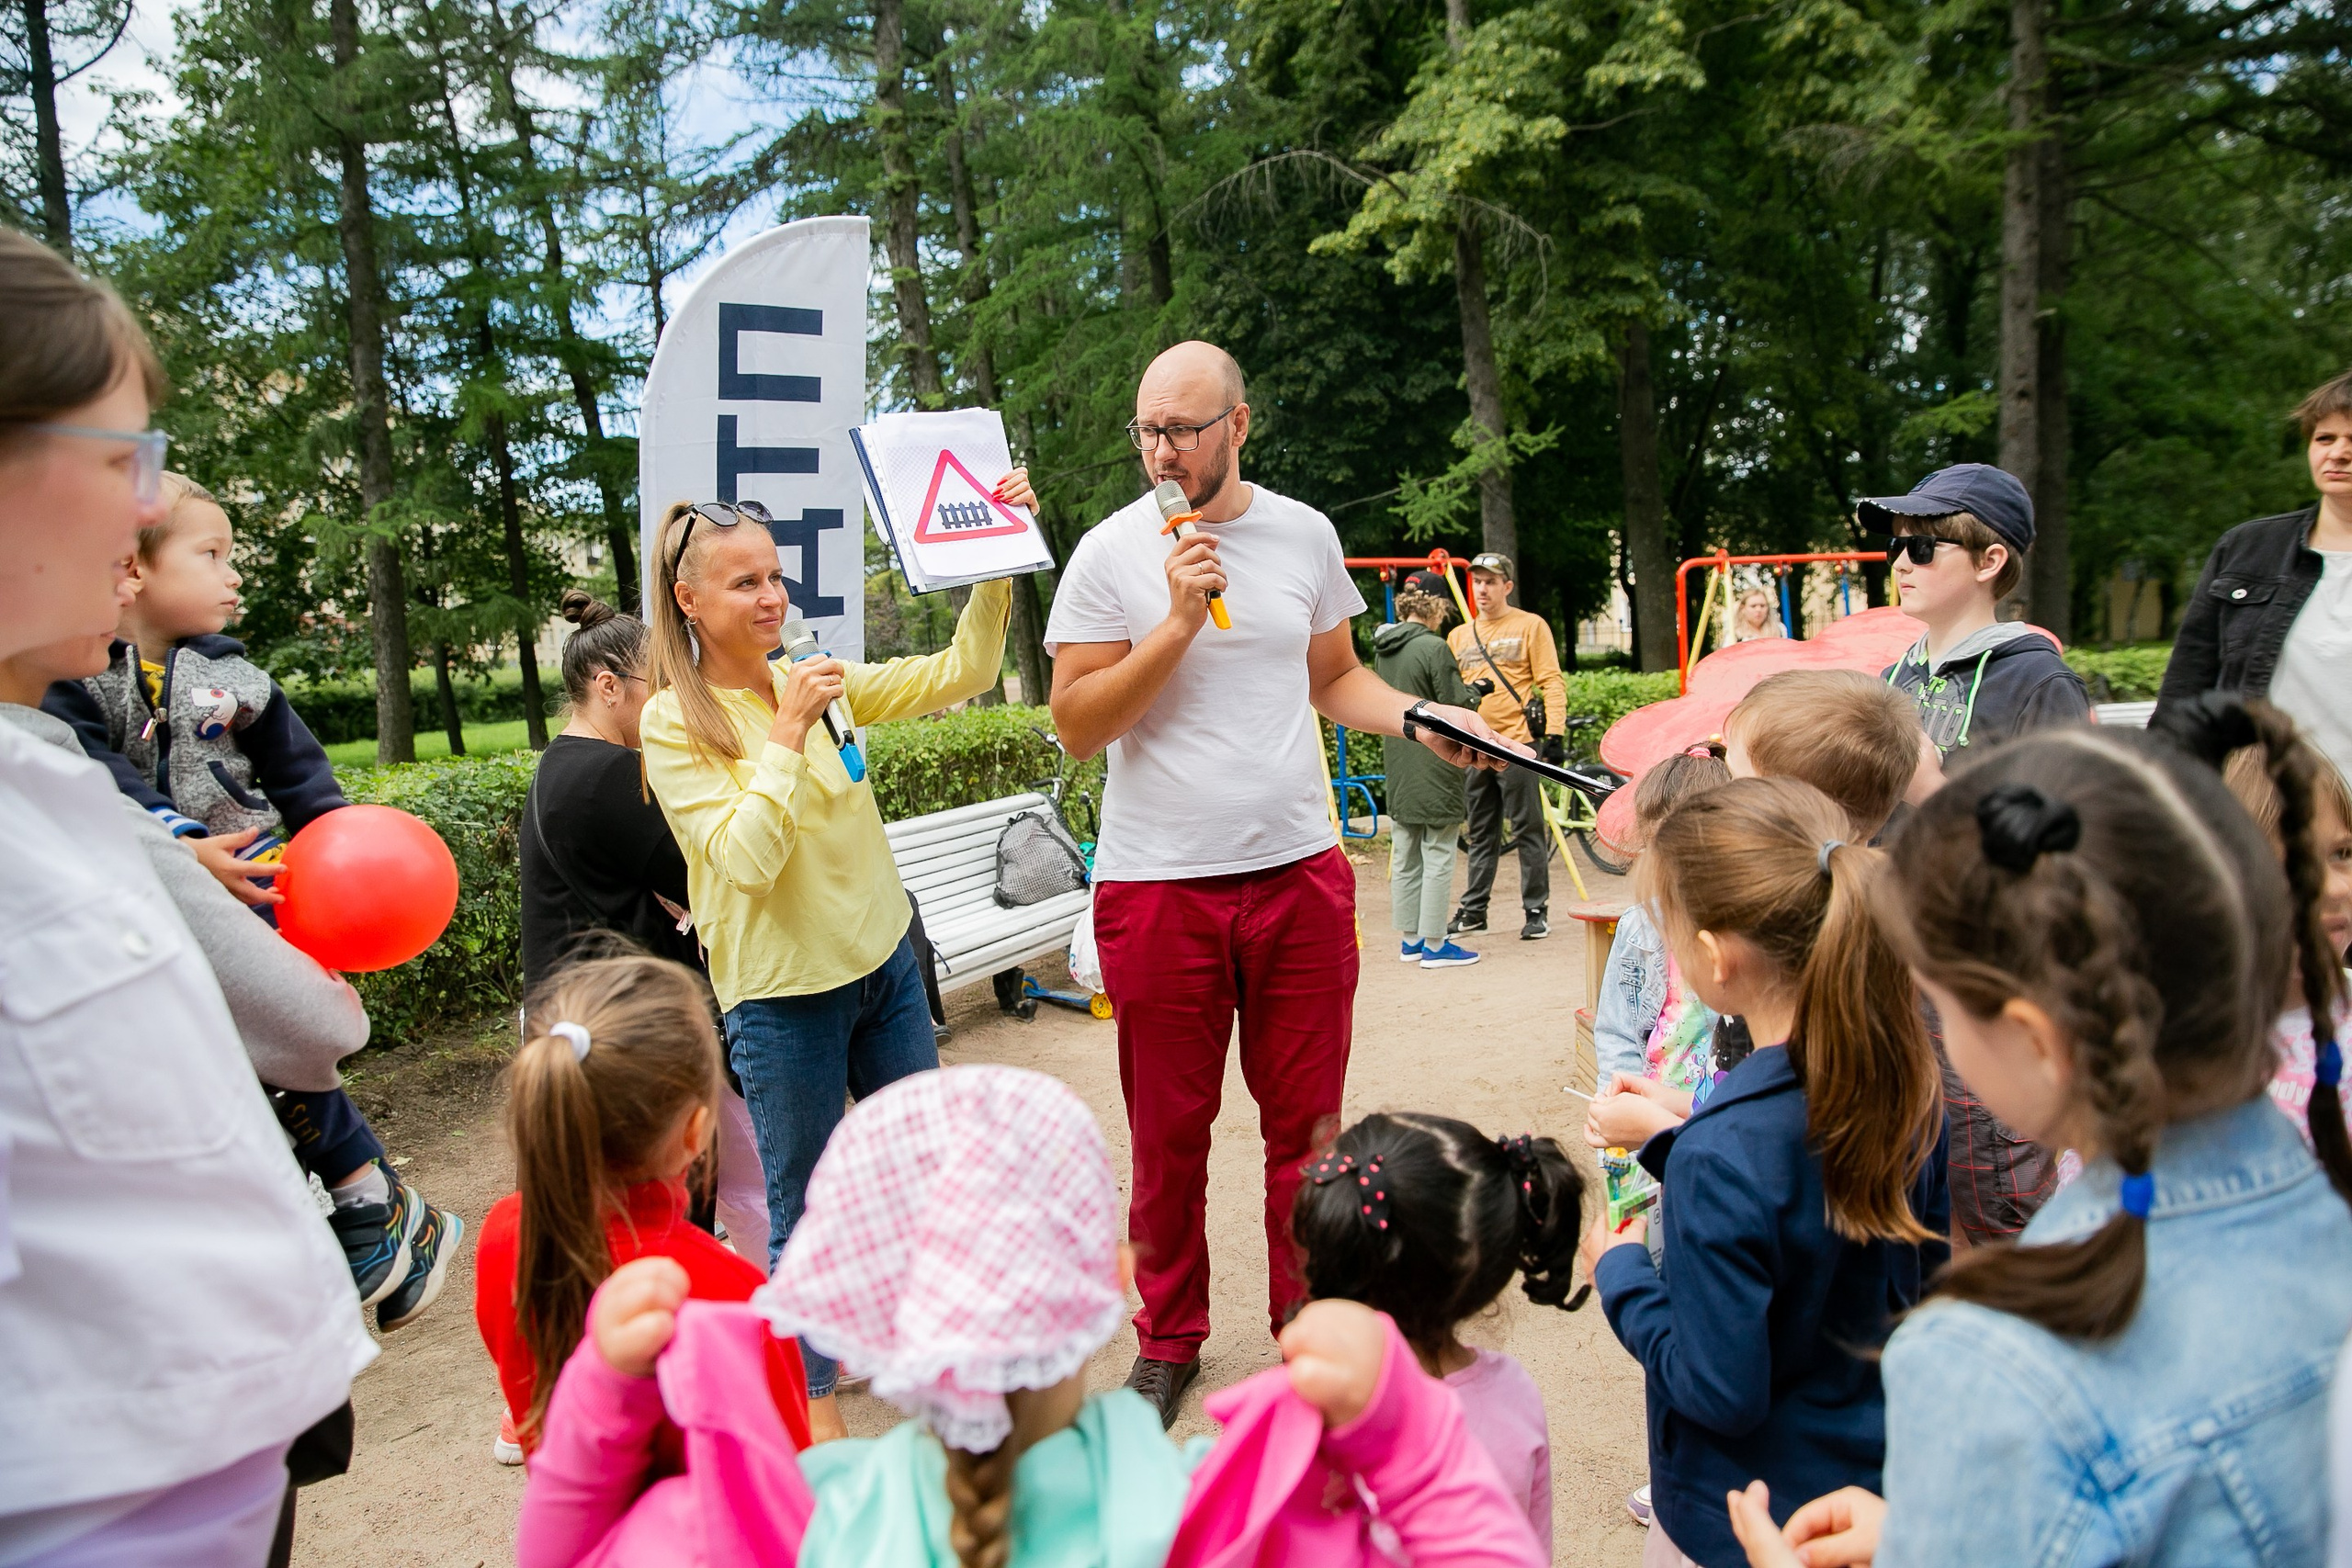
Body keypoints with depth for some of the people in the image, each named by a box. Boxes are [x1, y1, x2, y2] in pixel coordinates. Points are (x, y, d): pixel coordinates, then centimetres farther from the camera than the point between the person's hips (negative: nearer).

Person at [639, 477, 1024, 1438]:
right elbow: (745, 859, -20)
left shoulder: (817, 682, 3)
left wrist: (998, 560, -10)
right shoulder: (672, 724, -11)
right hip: (782, 996, -5)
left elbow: (960, 675, 0)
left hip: (885, 964, 5)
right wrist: (787, 732, -22)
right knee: (804, 1213, 9)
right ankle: (811, 1402, 30)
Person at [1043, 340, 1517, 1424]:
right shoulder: (1110, 554, -4)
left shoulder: (1304, 535, 6)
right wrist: (1179, 621, -17)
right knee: (1169, 1132, 9)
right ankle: (1169, 1340, 29)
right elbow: (1076, 726, -9)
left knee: (1308, 1121, 11)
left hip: (1300, 872, 2)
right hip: (1157, 882, -2)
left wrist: (1422, 719, -2)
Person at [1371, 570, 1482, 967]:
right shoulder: (1434, 648, -15)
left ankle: (1411, 940, 20)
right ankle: (1434, 944, 4)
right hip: (1433, 768, -8)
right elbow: (1456, 707, -15)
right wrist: (1477, 691, 5)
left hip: (1398, 767, 8)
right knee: (1438, 856, 0)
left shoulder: (1383, 649, 7)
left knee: (1404, 856, 12)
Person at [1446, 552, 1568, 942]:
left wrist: (1554, 734, -12)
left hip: (1517, 745, -5)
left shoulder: (1530, 626, 1)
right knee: (1481, 836, 12)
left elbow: (1552, 683, -4)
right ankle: (1473, 910, 19)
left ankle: (1536, 910, 7)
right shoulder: (1459, 636, 15)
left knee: (1528, 832, 0)